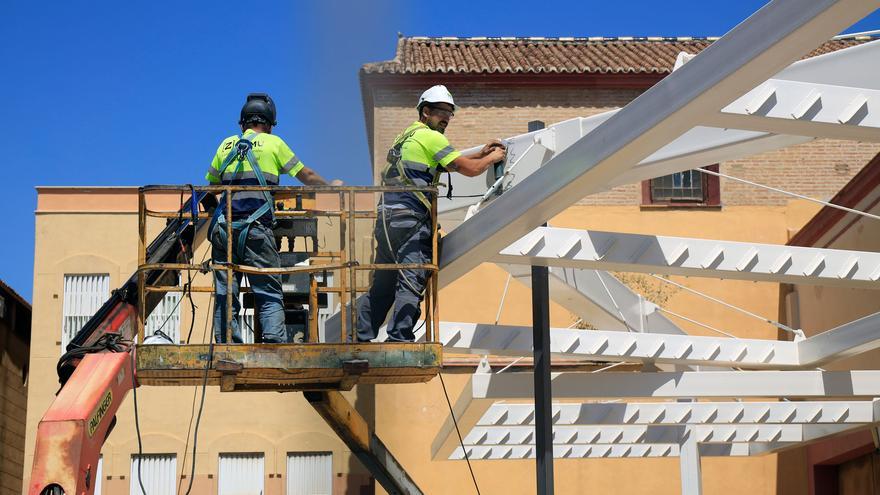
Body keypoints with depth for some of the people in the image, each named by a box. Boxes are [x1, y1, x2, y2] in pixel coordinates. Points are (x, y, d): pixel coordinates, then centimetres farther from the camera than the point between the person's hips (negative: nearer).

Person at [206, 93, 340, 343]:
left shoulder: (226, 145, 16)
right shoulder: (274, 143, 8)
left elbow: (211, 184, 25)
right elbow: (307, 176, 17)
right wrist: (331, 186, 35)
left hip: (223, 227, 3)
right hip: (256, 229, -3)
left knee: (225, 297, 5)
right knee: (270, 296, -2)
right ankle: (275, 343, -15)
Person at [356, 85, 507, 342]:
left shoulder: (409, 135, 24)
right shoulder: (430, 137, -4)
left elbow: (448, 165, 32)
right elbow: (470, 169, -7)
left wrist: (481, 154, 29)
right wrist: (492, 158, 11)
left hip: (387, 216, 9)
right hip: (410, 218, -9)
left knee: (383, 285, 13)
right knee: (412, 282, -11)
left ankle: (361, 337, 14)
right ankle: (400, 340, -16)